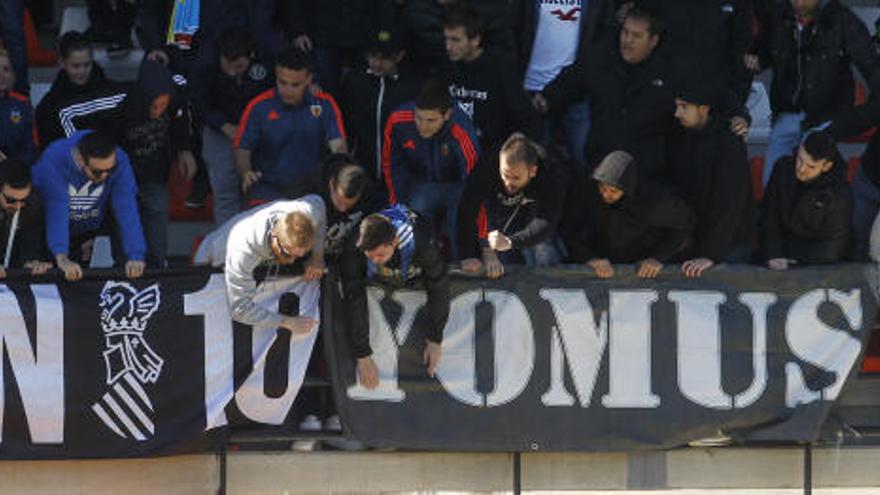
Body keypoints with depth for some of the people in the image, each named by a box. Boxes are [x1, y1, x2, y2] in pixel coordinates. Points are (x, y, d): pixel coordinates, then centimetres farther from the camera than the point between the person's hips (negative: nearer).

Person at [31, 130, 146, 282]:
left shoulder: (119, 160, -28)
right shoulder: (53, 161, -35)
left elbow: (127, 211, -33)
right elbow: (56, 211, -44)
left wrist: (135, 256, -44)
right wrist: (61, 258, -56)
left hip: (94, 223, 2)